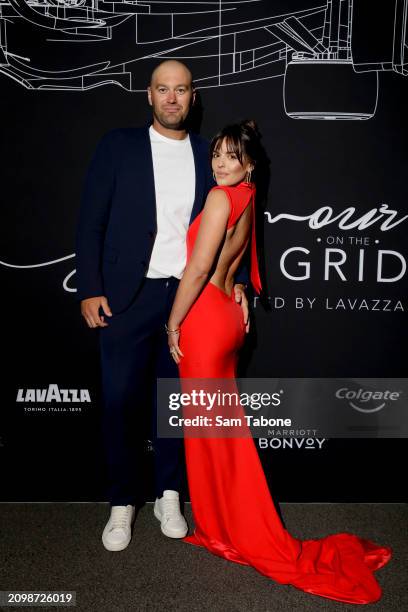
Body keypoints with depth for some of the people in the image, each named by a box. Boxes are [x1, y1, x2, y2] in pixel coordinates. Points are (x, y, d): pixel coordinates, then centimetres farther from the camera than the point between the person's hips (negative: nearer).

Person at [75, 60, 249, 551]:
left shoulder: (208, 155, 9)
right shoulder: (118, 145, 2)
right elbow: (91, 221, 0)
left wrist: (236, 281, 2)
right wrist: (90, 290, -7)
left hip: (188, 297, 2)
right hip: (126, 298, -1)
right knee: (120, 402, 2)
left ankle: (168, 496, 29)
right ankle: (122, 503, 21)